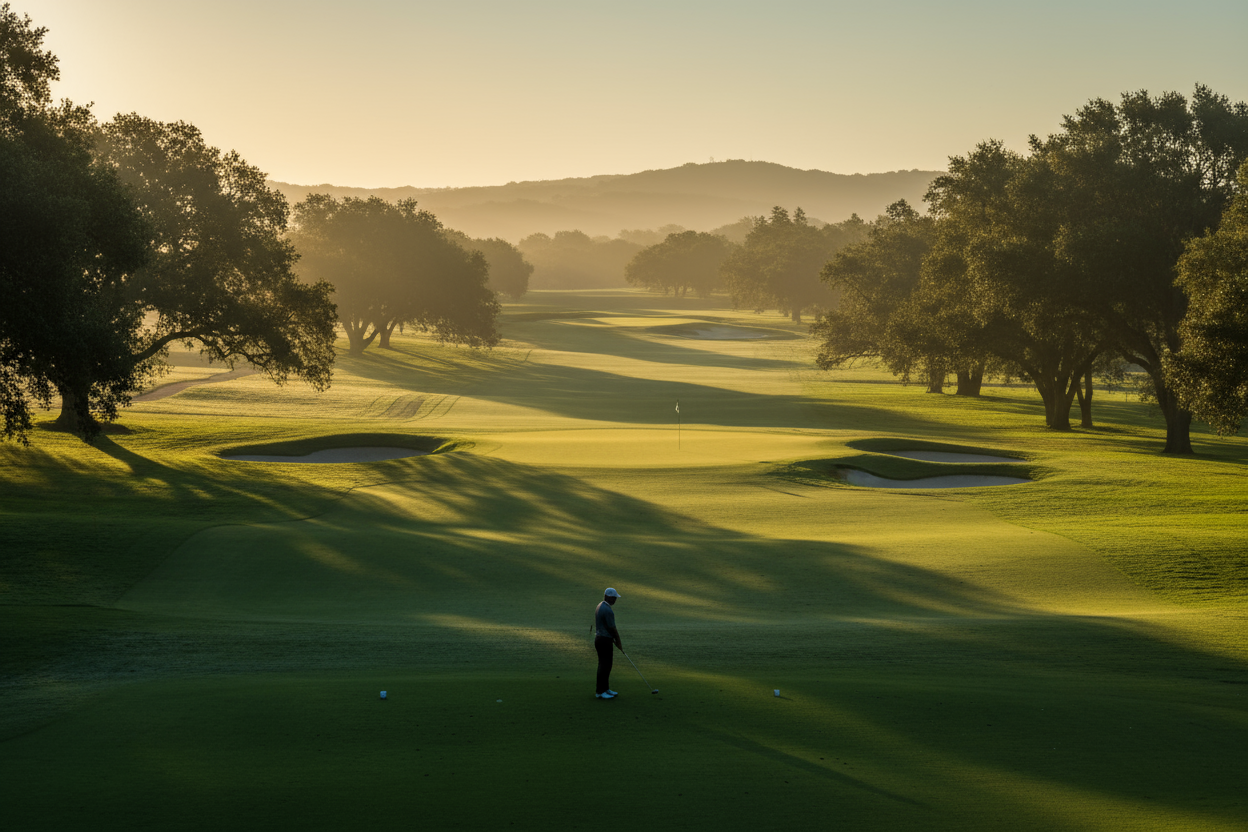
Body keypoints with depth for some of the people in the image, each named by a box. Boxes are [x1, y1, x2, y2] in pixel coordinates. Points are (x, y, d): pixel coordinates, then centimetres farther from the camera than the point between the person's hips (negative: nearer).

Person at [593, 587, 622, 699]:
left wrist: (613, 640, 19)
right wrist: (619, 643, -4)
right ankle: (600, 692, 0)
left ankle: (605, 689, 24)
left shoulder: (600, 607, 11)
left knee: (605, 665, 16)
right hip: (604, 641, -10)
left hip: (599, 638, 10)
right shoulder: (608, 610, -21)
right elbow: (612, 629, -16)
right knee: (604, 666, -4)